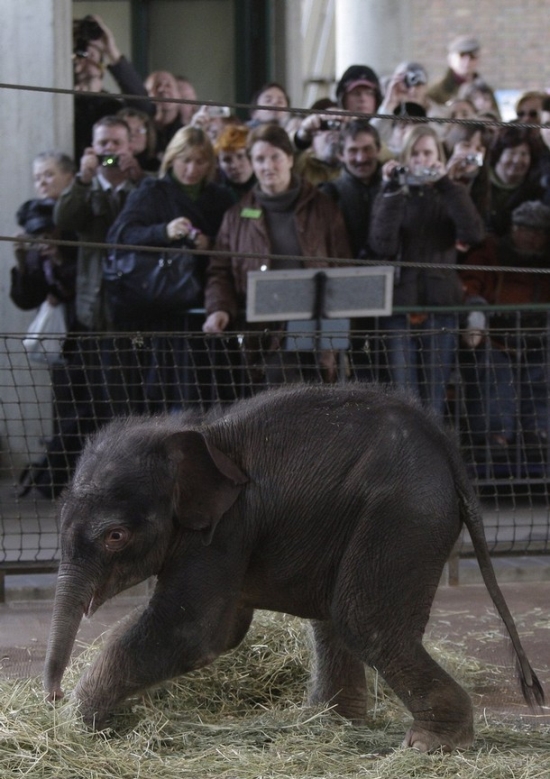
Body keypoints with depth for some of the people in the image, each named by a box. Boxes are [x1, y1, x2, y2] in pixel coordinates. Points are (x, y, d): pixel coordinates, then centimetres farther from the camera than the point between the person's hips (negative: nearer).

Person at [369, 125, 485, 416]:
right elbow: (382, 245, -9)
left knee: (434, 399, 2)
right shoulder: (391, 196, 8)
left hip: (439, 305, 1)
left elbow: (473, 234, -12)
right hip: (399, 305, -1)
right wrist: (392, 193, -11)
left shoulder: (449, 197, 9)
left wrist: (446, 185, -11)